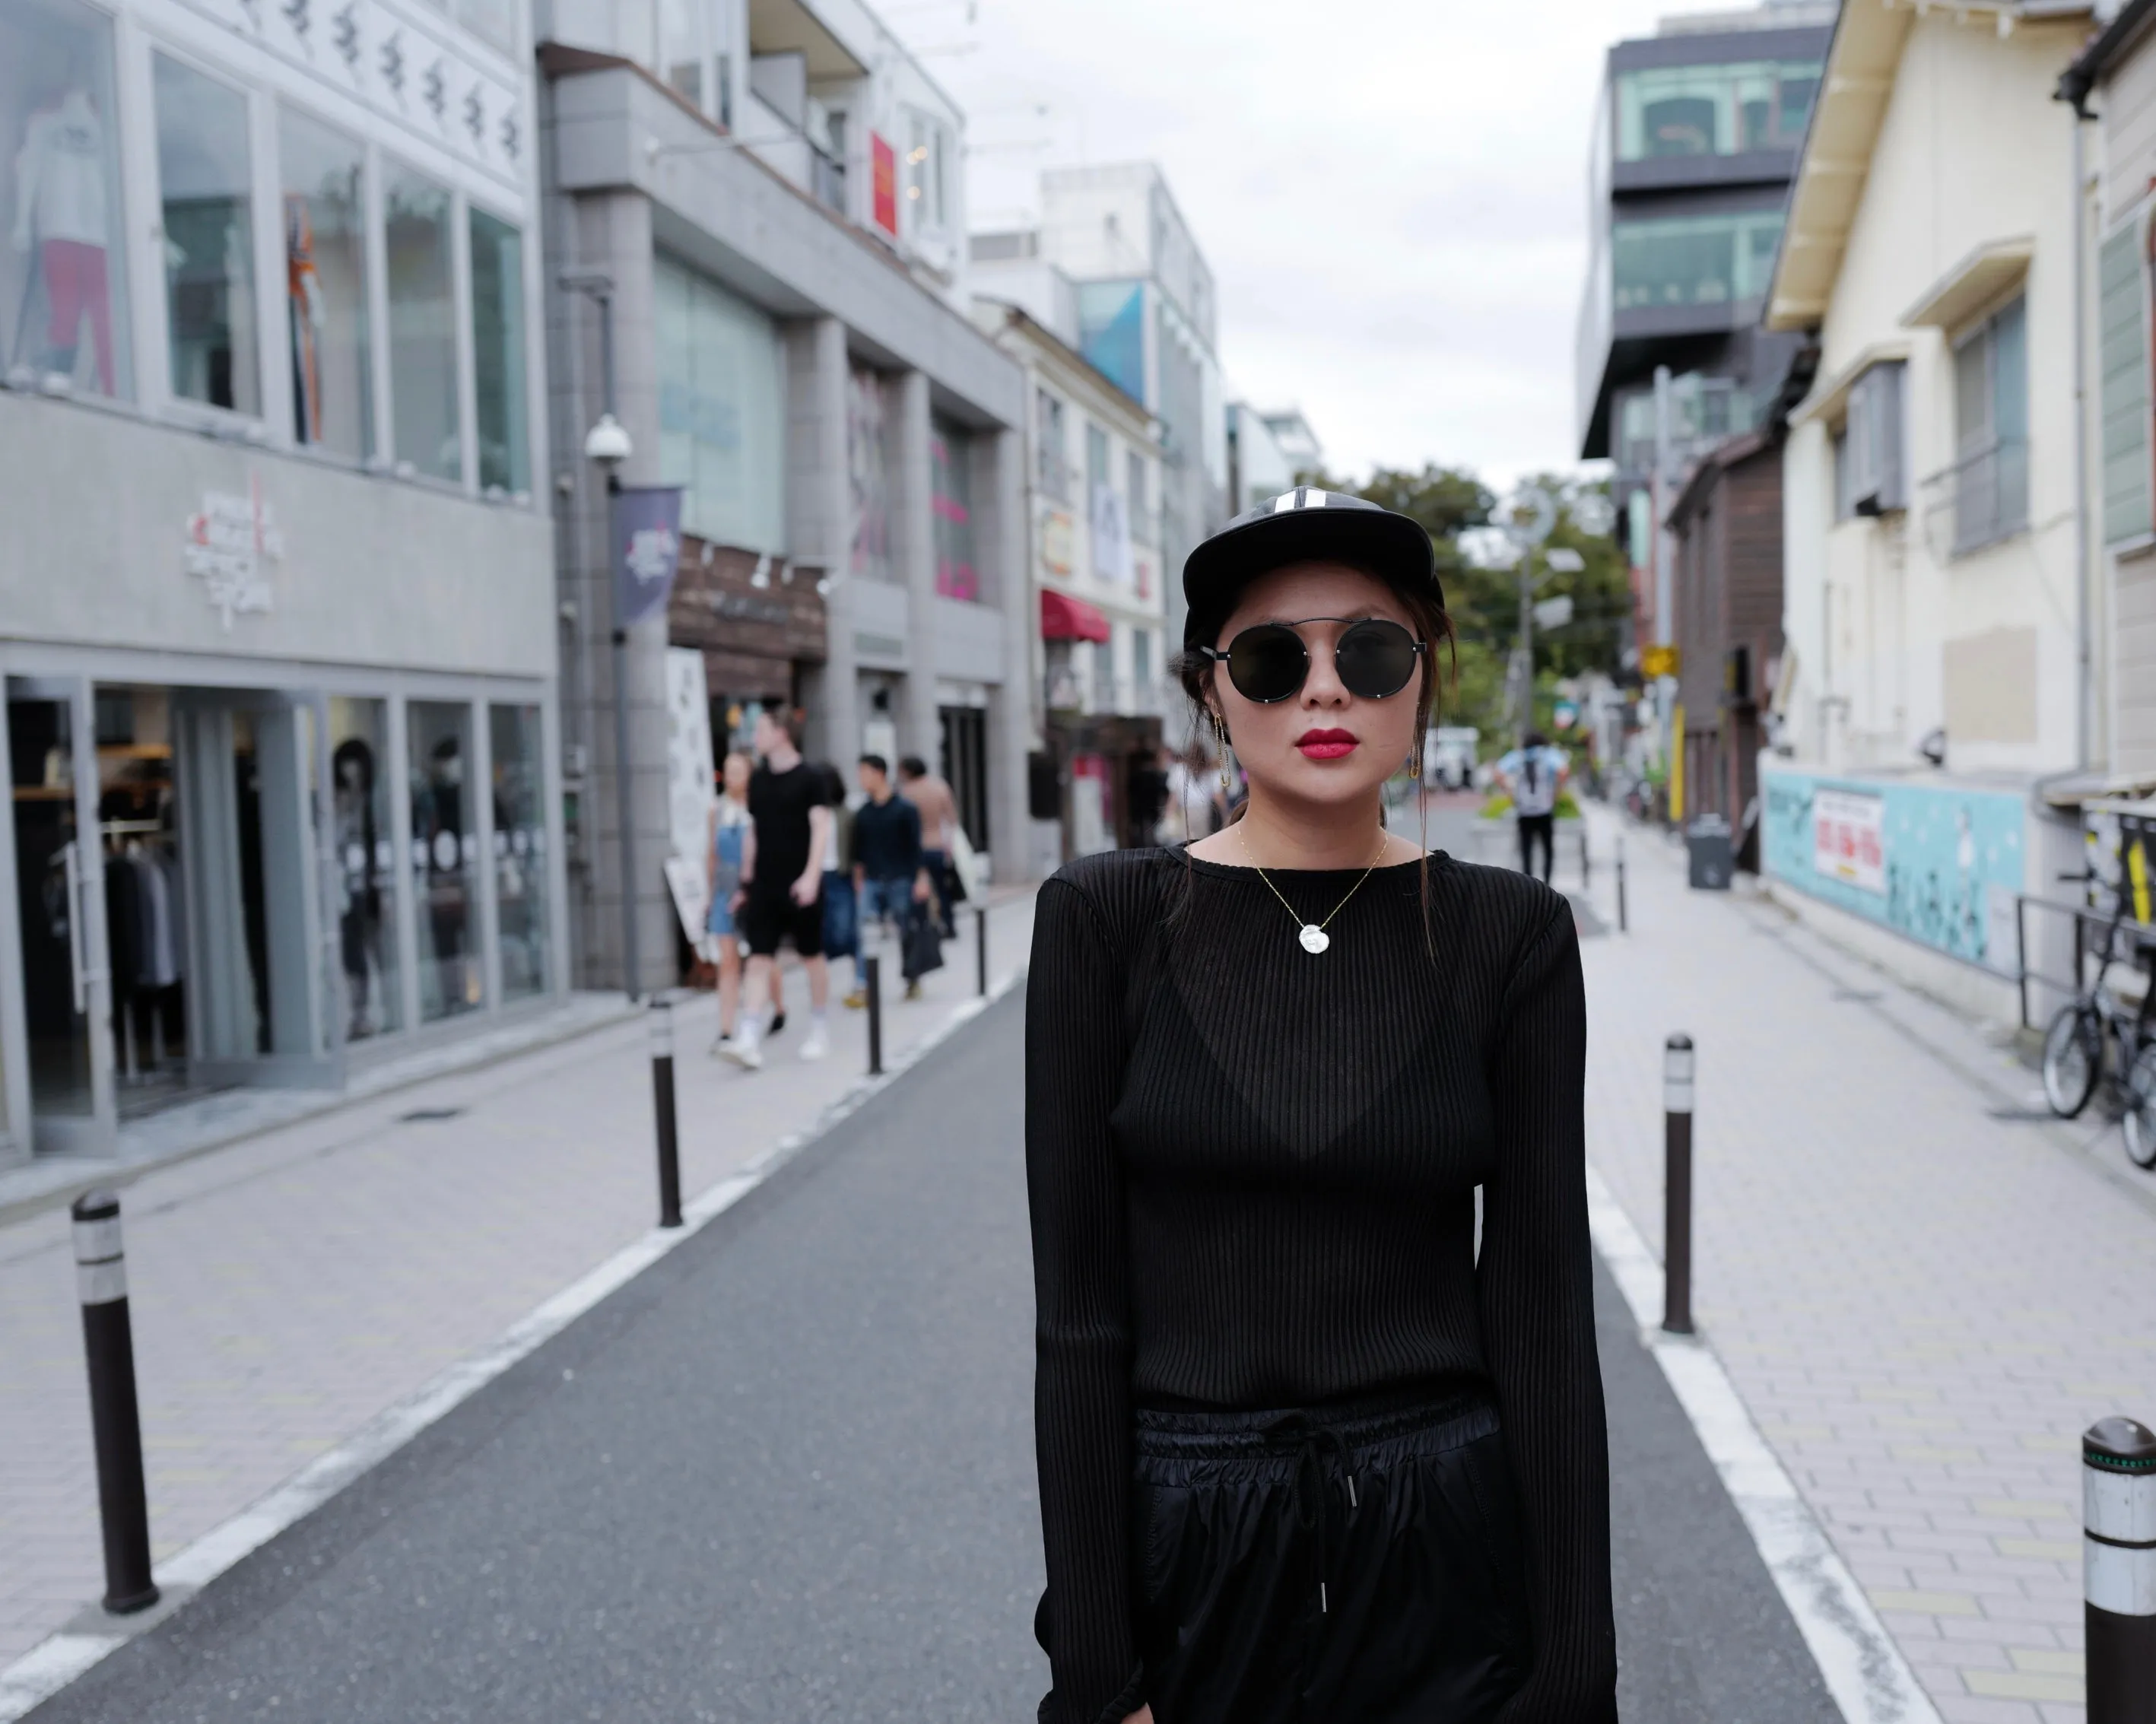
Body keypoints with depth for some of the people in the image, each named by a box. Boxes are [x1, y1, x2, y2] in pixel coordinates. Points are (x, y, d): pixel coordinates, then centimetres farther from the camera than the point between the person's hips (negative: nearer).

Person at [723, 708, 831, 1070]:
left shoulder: (809, 778, -6)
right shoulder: (757, 779, 10)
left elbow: (821, 829, -11)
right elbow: (753, 834, 16)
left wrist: (811, 876, -22)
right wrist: (745, 883, 15)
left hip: (800, 887, -4)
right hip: (764, 887, 4)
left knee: (812, 958, 9)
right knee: (759, 960, -5)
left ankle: (820, 1032, 24)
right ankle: (749, 1040, -11)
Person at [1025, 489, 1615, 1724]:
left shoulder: (1509, 935, -5)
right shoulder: (1109, 921, -7)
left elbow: (1543, 1305, -4)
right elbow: (1079, 1308, -8)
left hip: (1446, 1570, 1)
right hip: (1178, 1560, 0)